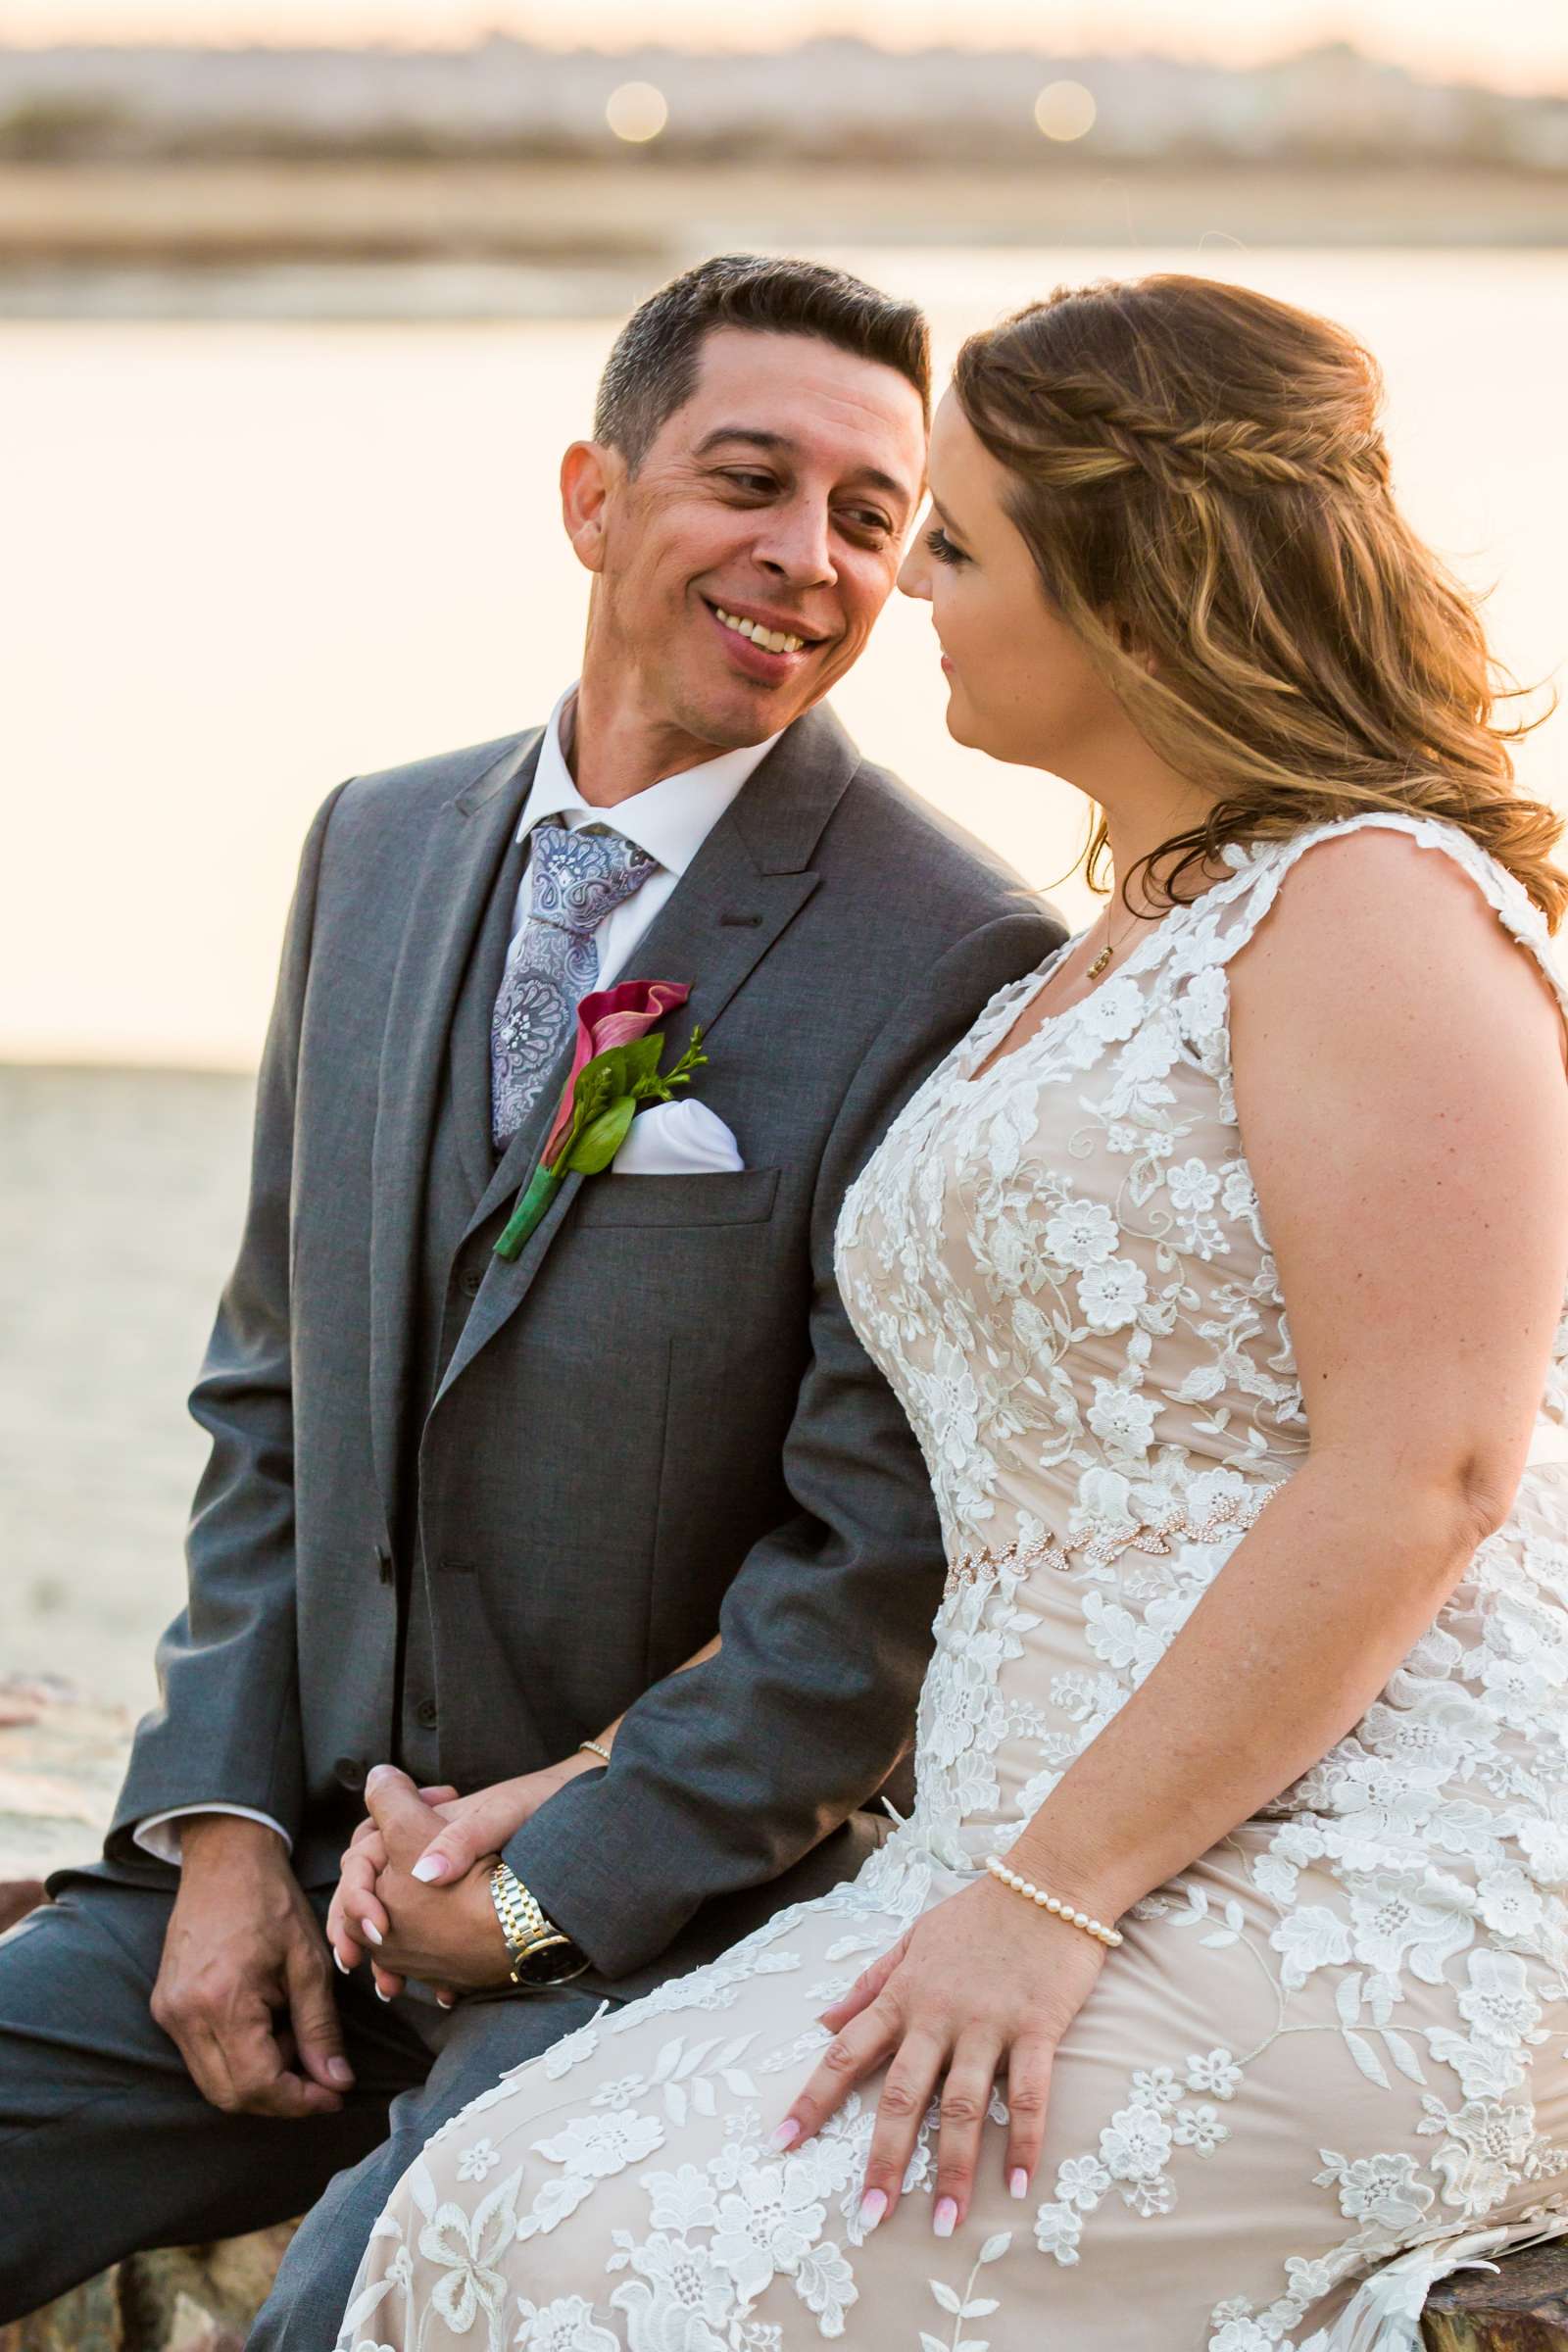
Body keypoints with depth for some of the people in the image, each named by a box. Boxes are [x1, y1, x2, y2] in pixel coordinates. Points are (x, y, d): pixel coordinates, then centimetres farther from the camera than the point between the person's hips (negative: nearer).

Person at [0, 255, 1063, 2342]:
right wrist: (224, 1819, 1)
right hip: (308, 1846, 6)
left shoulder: (964, 968, -12)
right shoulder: (379, 846, 8)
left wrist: (544, 1887, -13)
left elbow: (892, 1562, -13)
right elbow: (272, 1386, 12)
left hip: (675, 1904, -6)